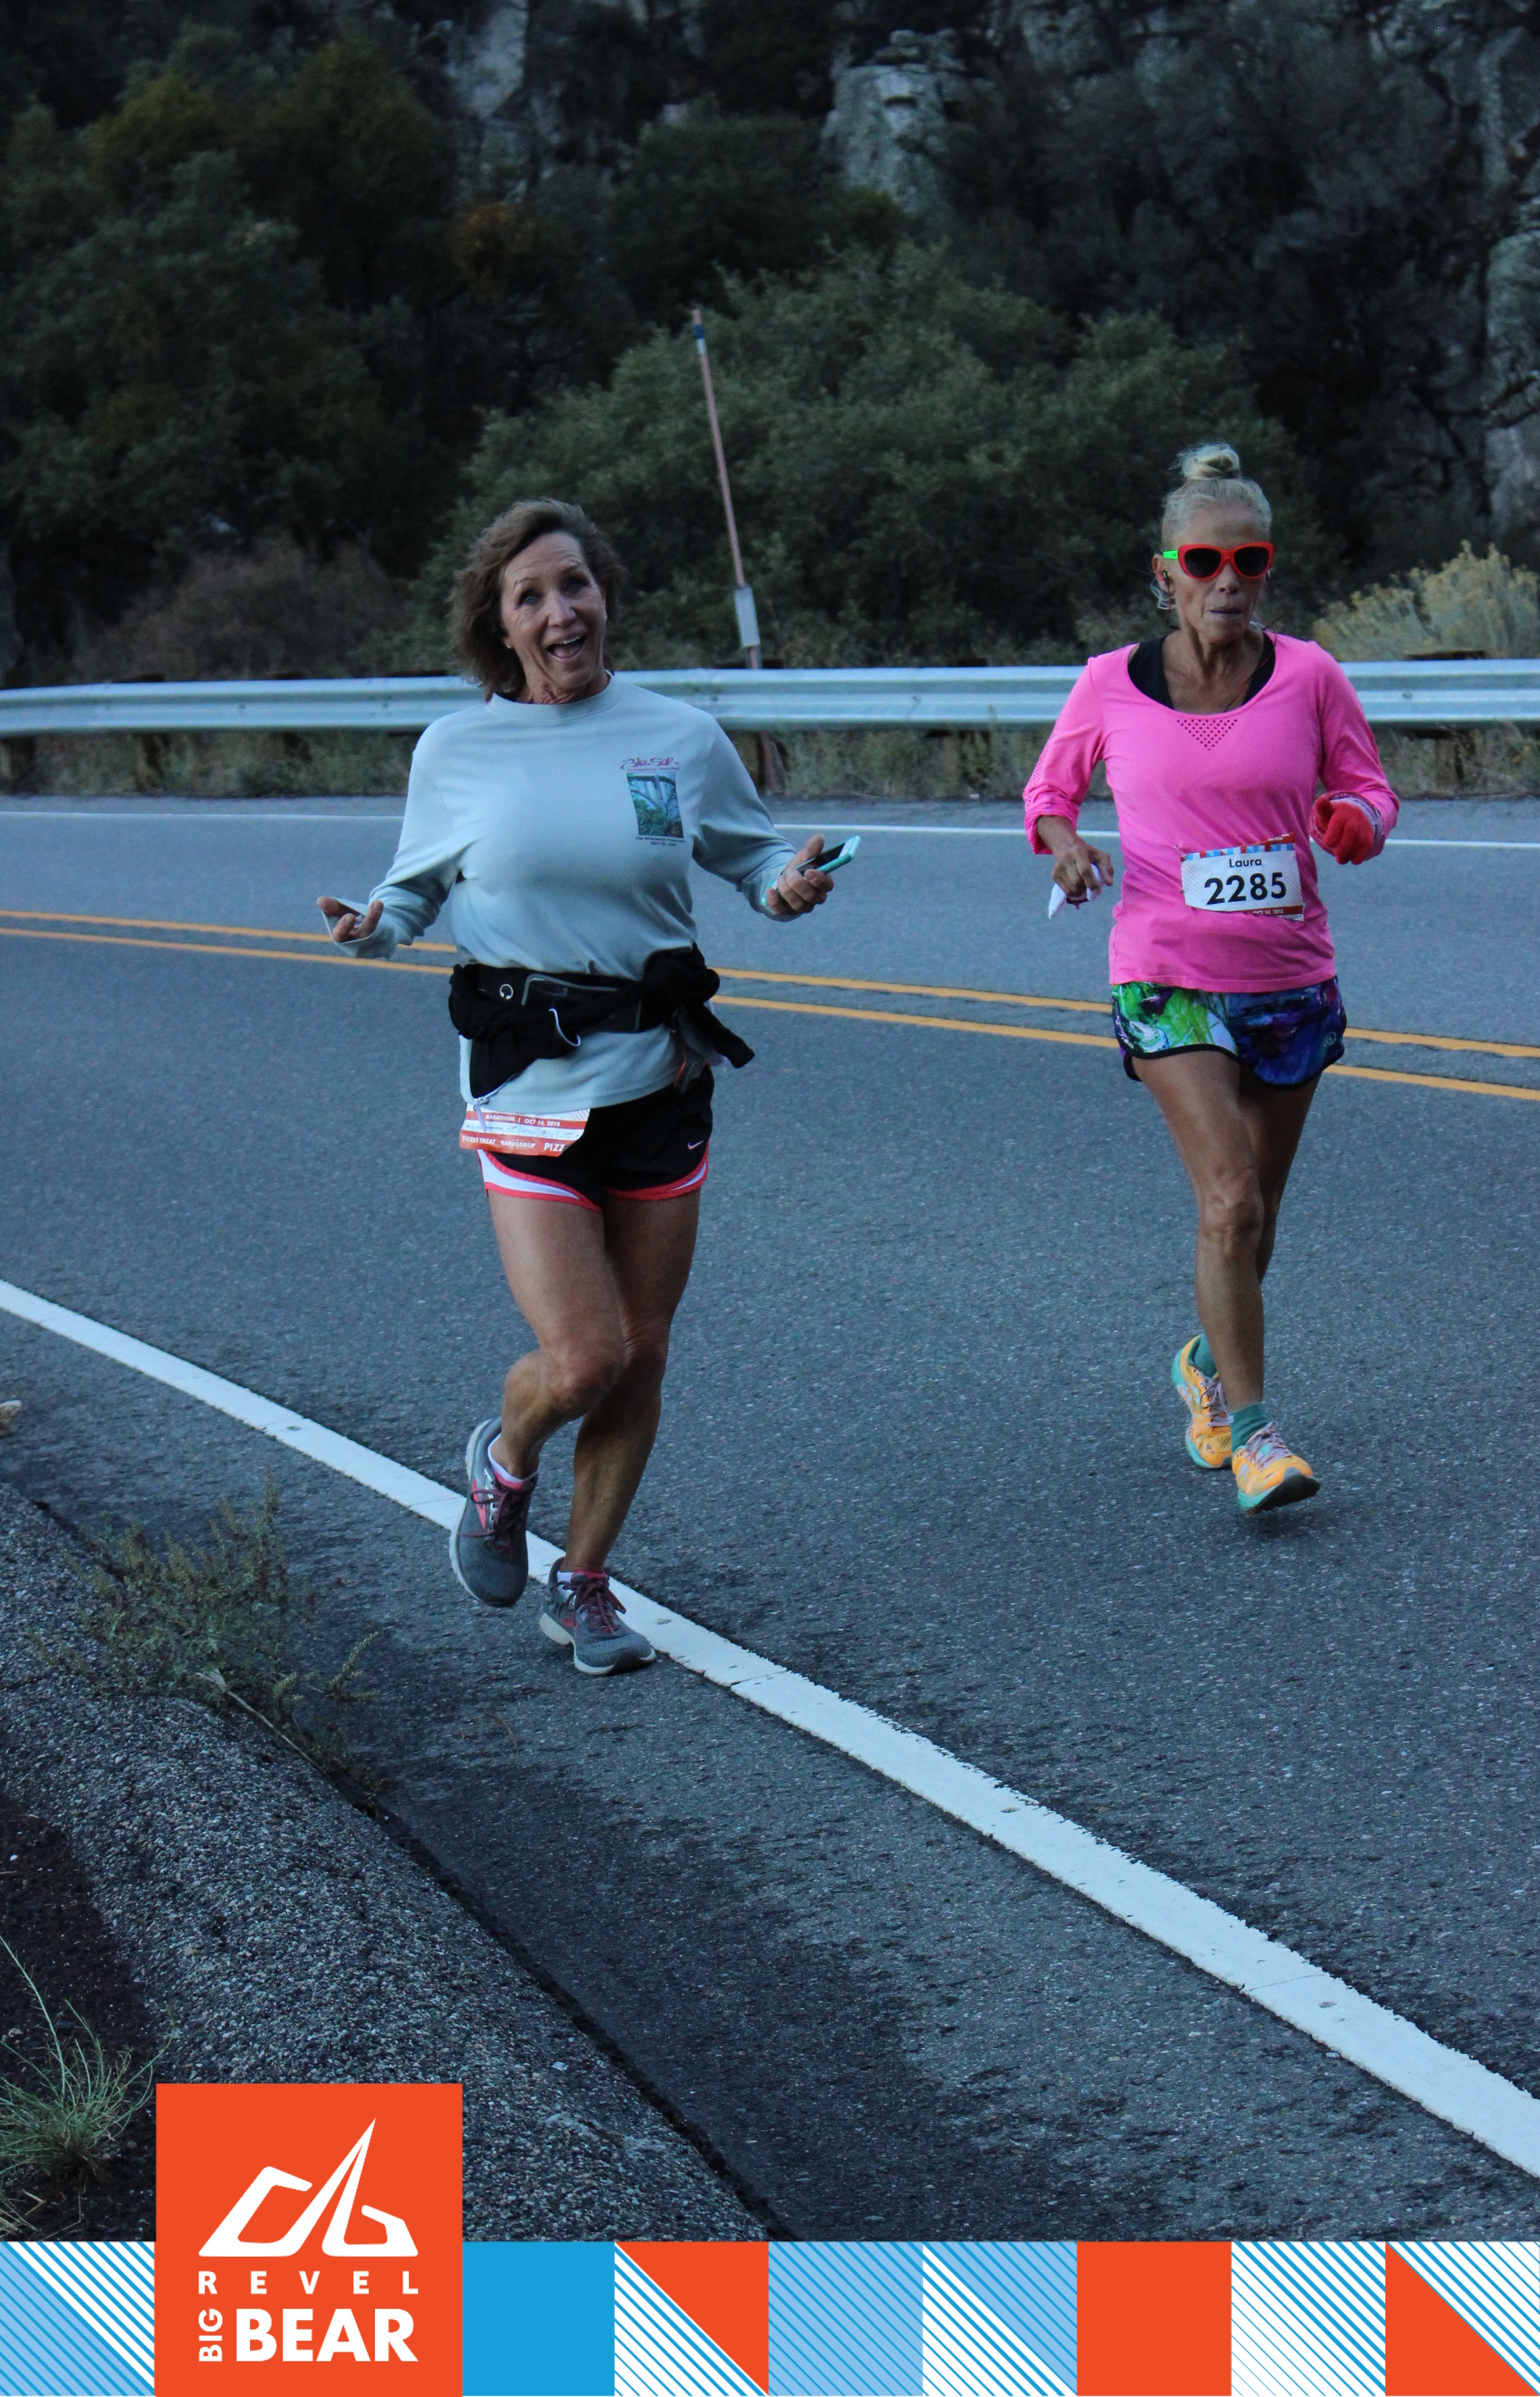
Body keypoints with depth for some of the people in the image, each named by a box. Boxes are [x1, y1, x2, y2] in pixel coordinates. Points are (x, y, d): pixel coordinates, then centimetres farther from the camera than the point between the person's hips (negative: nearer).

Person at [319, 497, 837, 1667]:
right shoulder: (457, 752, 0)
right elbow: (419, 886, 12)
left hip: (660, 1082, 2)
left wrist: (790, 884, -8)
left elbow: (754, 852, 14)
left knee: (641, 1359, 7)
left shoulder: (681, 737, 3)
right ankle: (506, 1457, 23)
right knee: (582, 1358, -12)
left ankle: (584, 1583, 27)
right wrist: (373, 925, -10)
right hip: (527, 1089, -2)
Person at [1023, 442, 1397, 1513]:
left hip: (1293, 978, 2)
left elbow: (1371, 790, 6)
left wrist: (1356, 819, -17)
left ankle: (1210, 1363, 42)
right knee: (1230, 1201, -16)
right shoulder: (1112, 686, -4)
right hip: (1169, 981, -2)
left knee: (1252, 1214, 14)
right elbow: (1049, 789, 11)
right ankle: (1252, 1429, -8)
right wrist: (1062, 841, -11)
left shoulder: (1308, 676, -3)